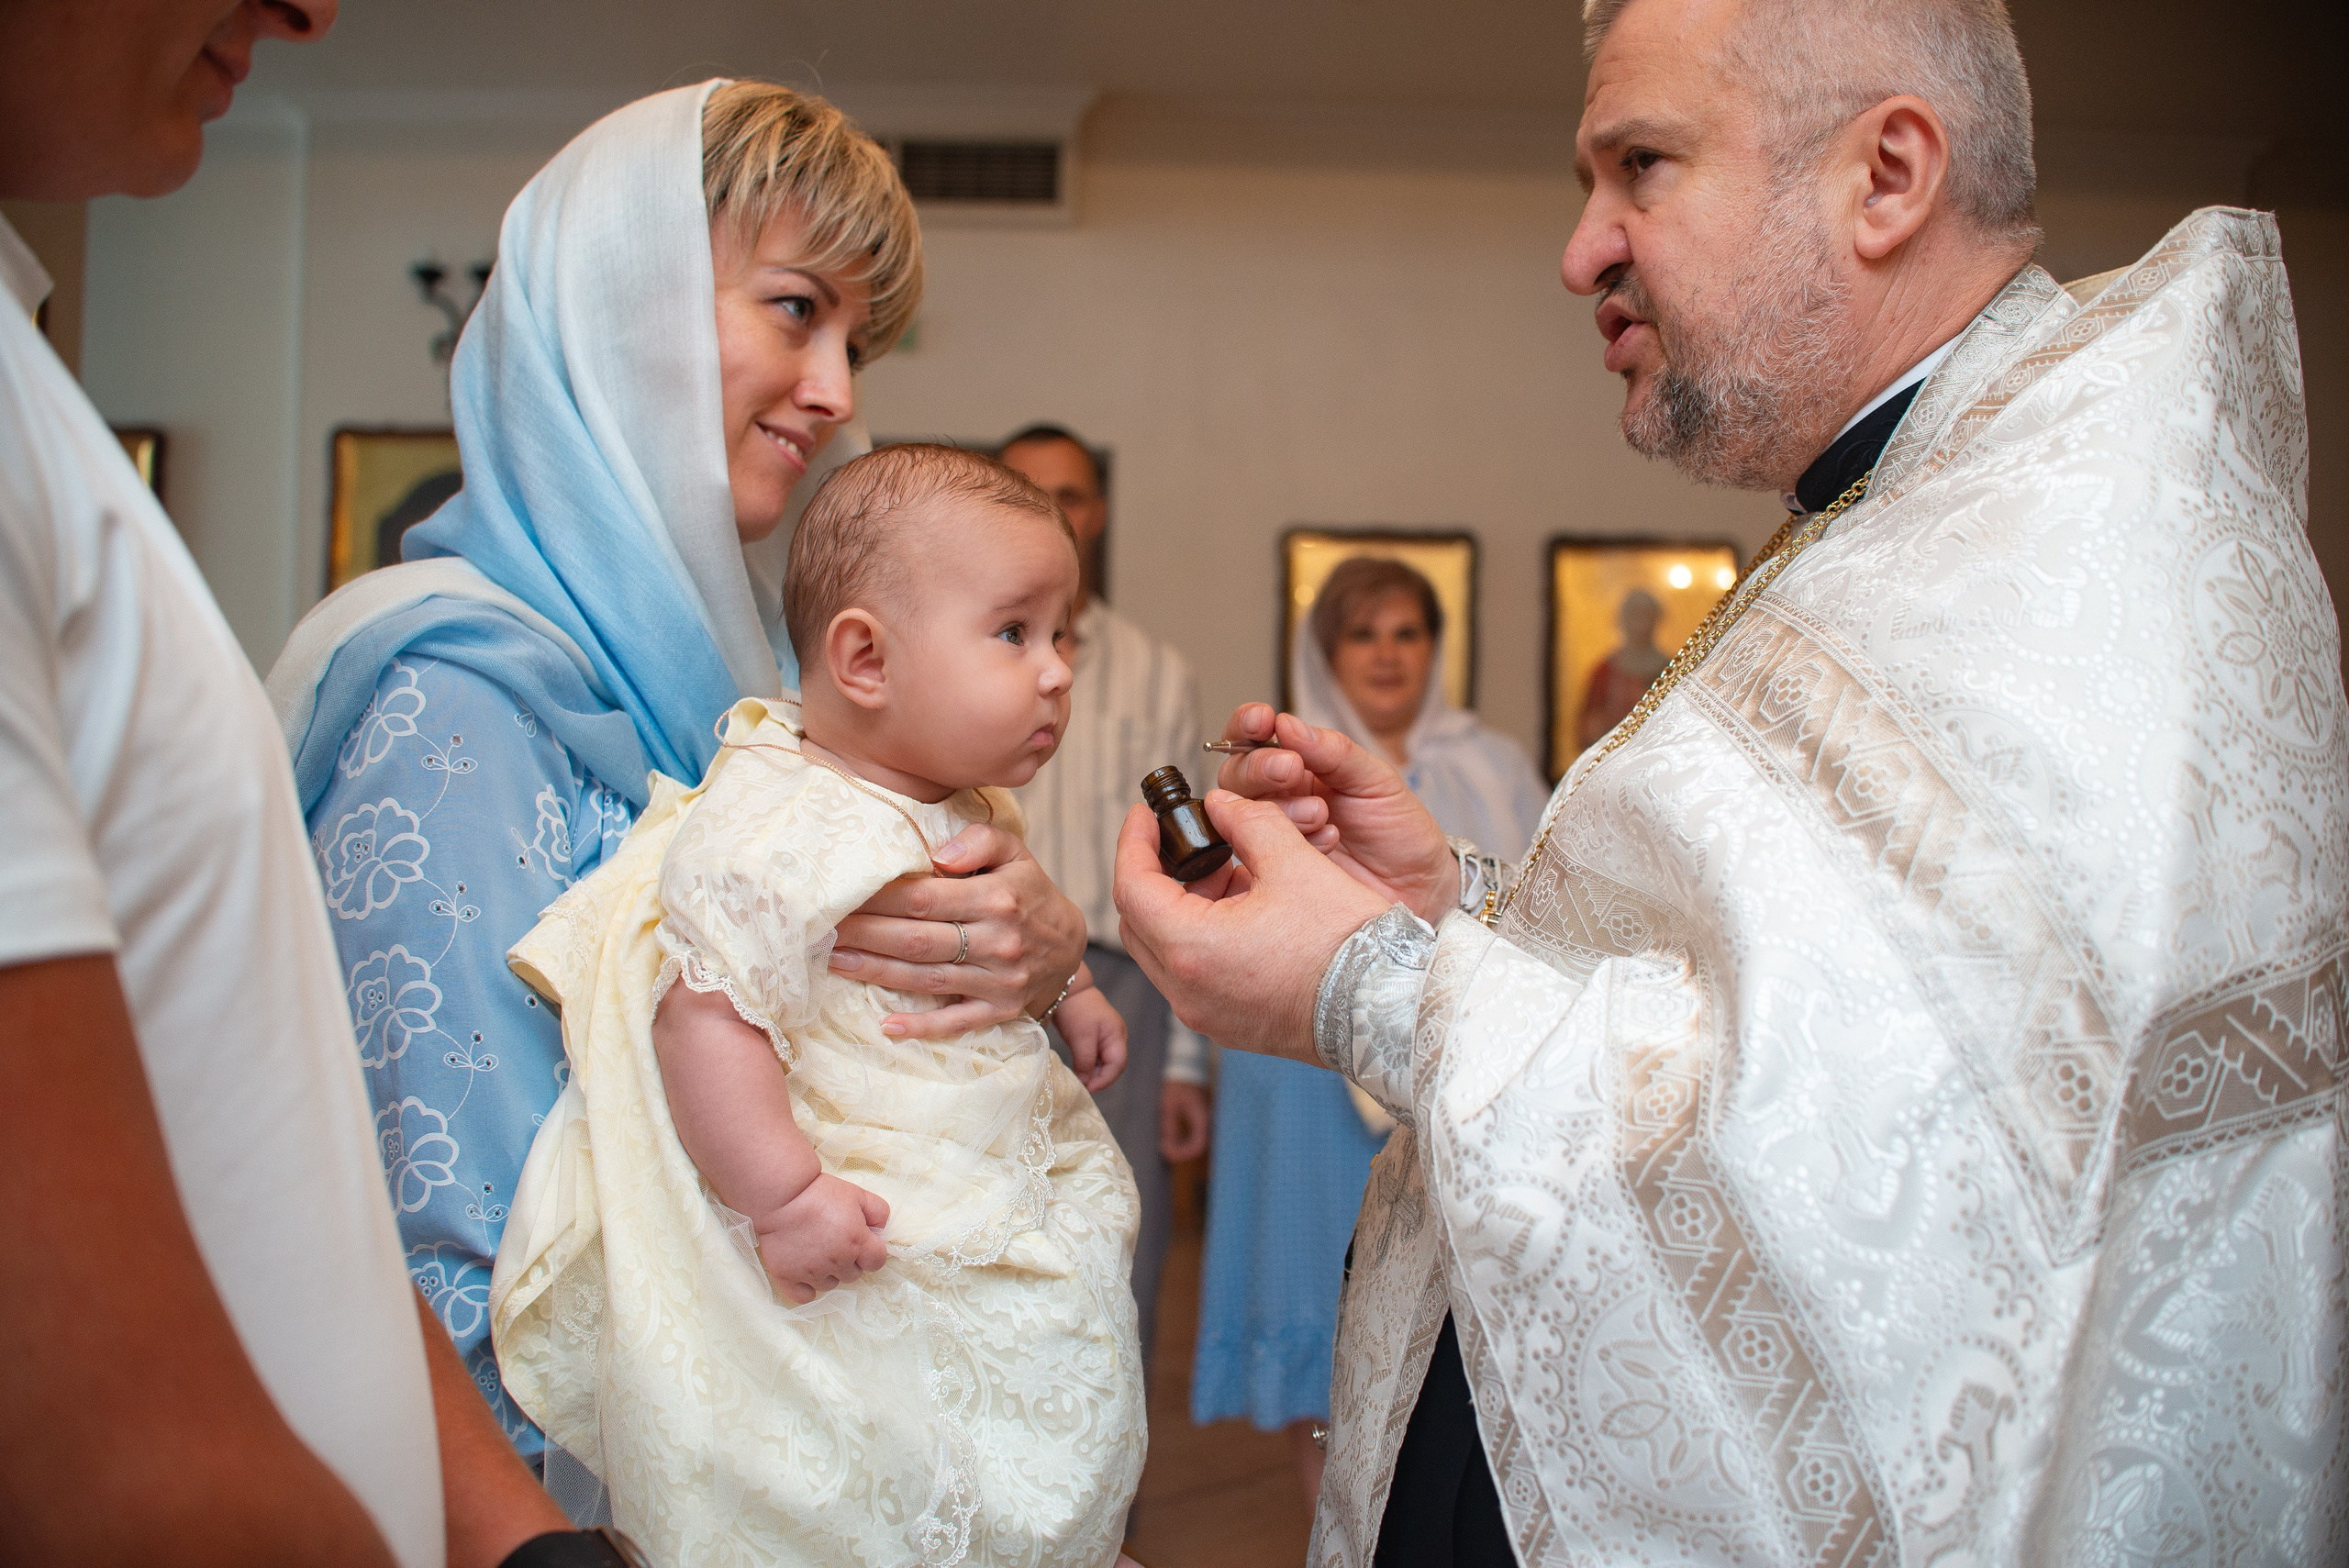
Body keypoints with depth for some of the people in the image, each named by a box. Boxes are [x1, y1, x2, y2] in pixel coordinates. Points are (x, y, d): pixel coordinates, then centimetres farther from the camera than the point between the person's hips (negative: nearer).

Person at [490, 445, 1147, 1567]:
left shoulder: (975, 812, 6)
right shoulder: (775, 832, -25)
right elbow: (705, 1017, -29)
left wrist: (1068, 989, 18)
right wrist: (784, 1198, -30)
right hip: (865, 1262, -9)